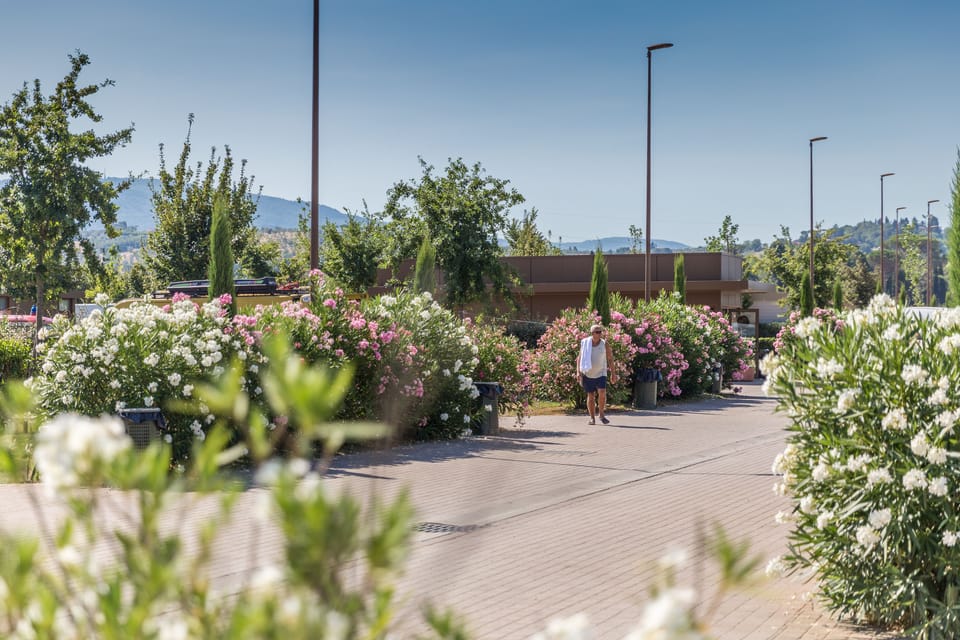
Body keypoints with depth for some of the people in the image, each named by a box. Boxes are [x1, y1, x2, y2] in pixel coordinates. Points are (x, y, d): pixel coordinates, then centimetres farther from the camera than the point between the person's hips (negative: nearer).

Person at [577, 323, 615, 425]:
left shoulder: (604, 344, -3)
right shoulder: (585, 344, -2)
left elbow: (610, 358, 5)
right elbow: (580, 358, 3)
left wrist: (612, 374, 5)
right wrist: (578, 372, -7)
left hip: (601, 373, -1)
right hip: (588, 374, 1)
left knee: (602, 393, -18)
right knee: (590, 396, 5)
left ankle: (601, 414, 0)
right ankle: (592, 418, 14)